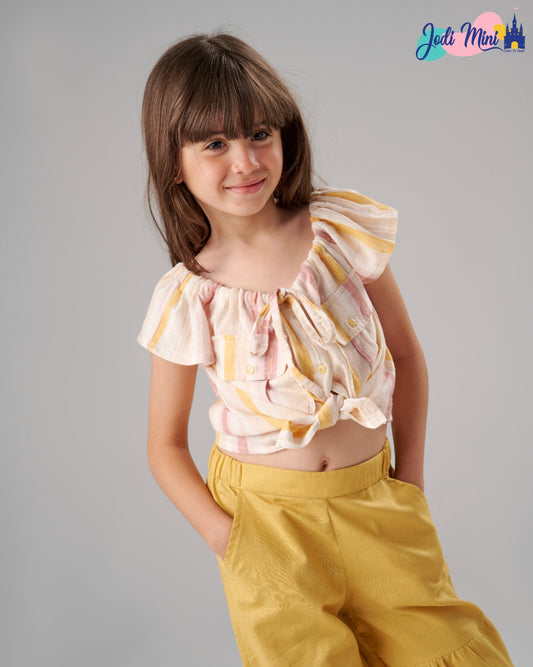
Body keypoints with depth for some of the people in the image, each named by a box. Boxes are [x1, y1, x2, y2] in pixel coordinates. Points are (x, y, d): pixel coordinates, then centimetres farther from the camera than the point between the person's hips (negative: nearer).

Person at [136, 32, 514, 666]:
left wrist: (410, 480, 4)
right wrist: (225, 537, -9)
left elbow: (406, 356, 4)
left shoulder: (345, 230, -7)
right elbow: (165, 445, 1)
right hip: (264, 510, -1)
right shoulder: (187, 300, -10)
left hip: (370, 495, 2)